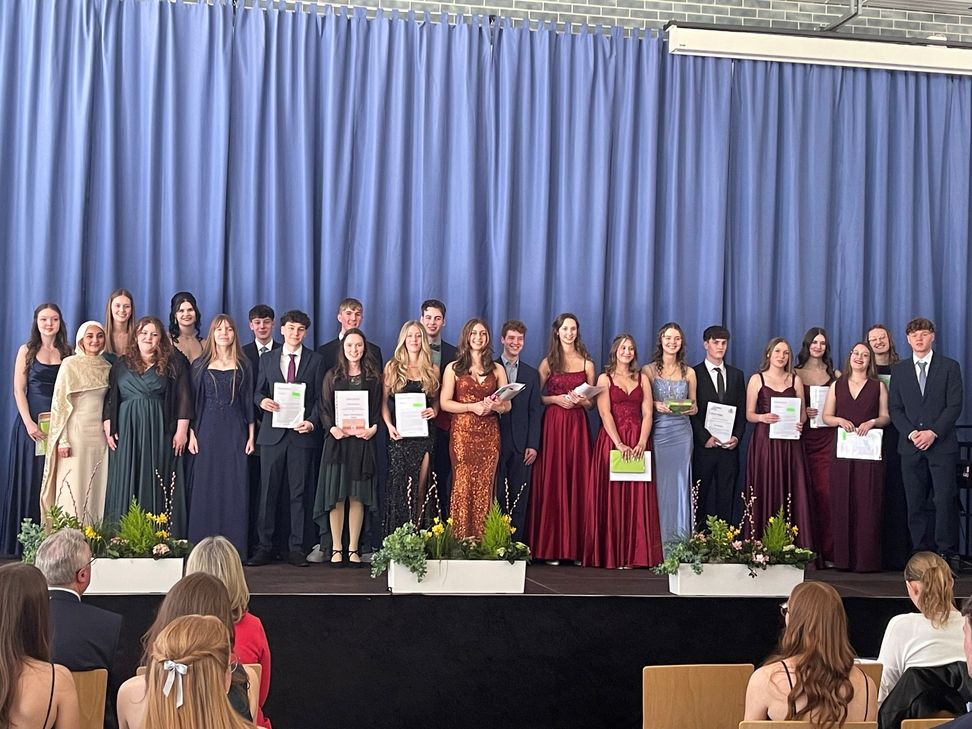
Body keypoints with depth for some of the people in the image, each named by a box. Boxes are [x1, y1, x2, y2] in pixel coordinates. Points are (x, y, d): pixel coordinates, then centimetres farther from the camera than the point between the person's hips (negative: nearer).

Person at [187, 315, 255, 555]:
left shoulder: (243, 365, 9)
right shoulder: (200, 364, 7)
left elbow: (248, 401, 9)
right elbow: (192, 401, 6)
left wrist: (251, 435, 2)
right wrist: (191, 434, -3)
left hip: (235, 431, 0)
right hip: (207, 430, 0)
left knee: (234, 488, -2)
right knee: (205, 488, -1)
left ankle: (234, 548, 2)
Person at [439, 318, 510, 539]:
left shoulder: (497, 369, 12)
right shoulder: (453, 368, 6)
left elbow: (507, 405, 10)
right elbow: (444, 403, -1)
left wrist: (494, 406, -12)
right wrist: (472, 407, -13)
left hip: (489, 434, 2)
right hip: (462, 432, -2)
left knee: (484, 487, -1)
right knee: (463, 487, -6)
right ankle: (459, 540, -2)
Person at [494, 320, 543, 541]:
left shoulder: (531, 374, 13)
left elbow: (535, 411, 8)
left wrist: (533, 445, 1)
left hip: (521, 444, 2)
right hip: (495, 442, -2)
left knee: (519, 498, 2)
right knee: (494, 496, -2)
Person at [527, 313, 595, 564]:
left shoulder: (587, 363, 10)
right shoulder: (548, 362, 6)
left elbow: (591, 403, 13)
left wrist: (581, 400, -8)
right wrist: (556, 399, -12)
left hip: (577, 426, 1)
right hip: (552, 425, -1)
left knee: (576, 481, -1)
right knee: (552, 481, -4)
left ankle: (575, 546, 3)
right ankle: (551, 547, 0)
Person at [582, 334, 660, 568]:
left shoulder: (642, 378, 13)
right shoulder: (604, 378, 6)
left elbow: (647, 413, 4)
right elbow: (605, 414, -5)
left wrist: (642, 443, -12)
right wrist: (620, 444, -17)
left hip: (638, 444, 2)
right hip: (611, 441, -2)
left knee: (636, 498, -1)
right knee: (612, 498, -3)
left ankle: (634, 555, 0)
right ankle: (611, 555, -1)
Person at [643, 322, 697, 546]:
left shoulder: (689, 372, 10)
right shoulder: (648, 370, 2)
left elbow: (694, 406, 16)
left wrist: (692, 409, -7)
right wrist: (657, 406, -17)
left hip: (681, 433, 2)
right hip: (657, 432, -2)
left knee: (680, 481, 3)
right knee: (658, 482, -4)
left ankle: (680, 536, 9)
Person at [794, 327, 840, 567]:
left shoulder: (835, 375, 12)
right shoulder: (795, 374, 8)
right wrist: (802, 412, -10)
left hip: (827, 438, 1)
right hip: (803, 437, 0)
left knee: (825, 492, -7)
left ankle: (827, 552, -3)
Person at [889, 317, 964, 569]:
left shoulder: (950, 367, 5)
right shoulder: (899, 370, 13)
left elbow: (955, 405, -2)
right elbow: (894, 409, 8)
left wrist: (933, 432, -13)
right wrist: (911, 433, -8)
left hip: (942, 445, -2)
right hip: (911, 446, 3)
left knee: (945, 500, -7)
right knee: (916, 504, 1)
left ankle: (947, 554, -1)